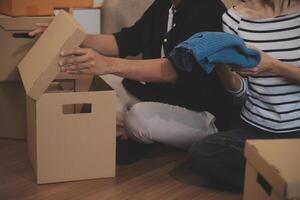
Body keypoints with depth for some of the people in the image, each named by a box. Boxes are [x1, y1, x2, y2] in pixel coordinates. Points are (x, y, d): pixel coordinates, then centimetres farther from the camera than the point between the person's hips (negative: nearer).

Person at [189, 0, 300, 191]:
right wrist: (221, 65, -16)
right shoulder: (235, 17, 0)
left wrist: (273, 66, -19)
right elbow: (241, 90, 3)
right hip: (255, 128, 3)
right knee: (201, 153, -25)